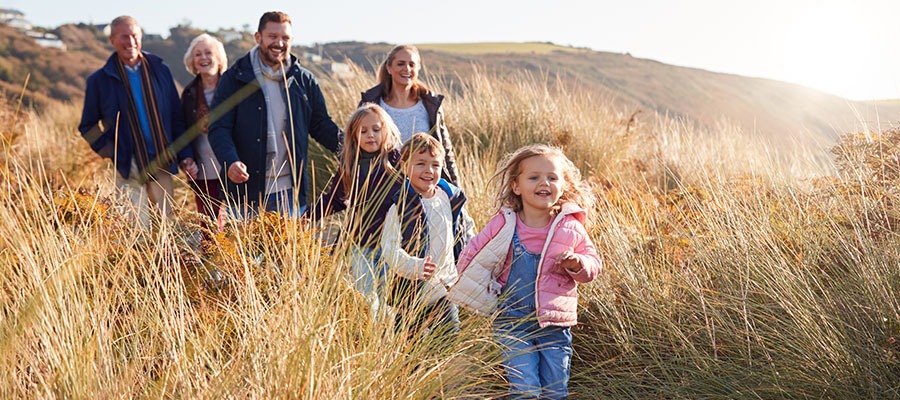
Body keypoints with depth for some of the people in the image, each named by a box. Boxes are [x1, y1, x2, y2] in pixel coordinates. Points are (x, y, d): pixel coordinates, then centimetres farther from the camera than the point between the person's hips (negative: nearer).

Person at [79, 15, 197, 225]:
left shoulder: (160, 70, 8)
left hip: (162, 163, 3)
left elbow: (177, 117, 11)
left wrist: (185, 155, 3)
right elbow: (87, 127, 7)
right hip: (128, 167, -3)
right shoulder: (100, 80, 1)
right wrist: (112, 154, -7)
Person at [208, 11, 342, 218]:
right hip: (246, 191, -2)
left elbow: (321, 125, 12)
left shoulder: (305, 81, 8)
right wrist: (231, 161, -25)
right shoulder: (235, 78, -1)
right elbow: (219, 128, -5)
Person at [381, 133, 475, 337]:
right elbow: (390, 249, -21)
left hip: (446, 293, 4)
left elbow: (467, 227, 20)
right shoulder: (400, 207, -14)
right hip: (411, 296, -4)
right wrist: (414, 266, -37)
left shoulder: (452, 198, 3)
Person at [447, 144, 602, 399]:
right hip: (512, 320, -1)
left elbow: (593, 265, 5)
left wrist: (578, 264, -16)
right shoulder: (503, 225, -6)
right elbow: (471, 254, 5)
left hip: (556, 323, 2)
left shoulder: (570, 228, -3)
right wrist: (481, 292, 6)